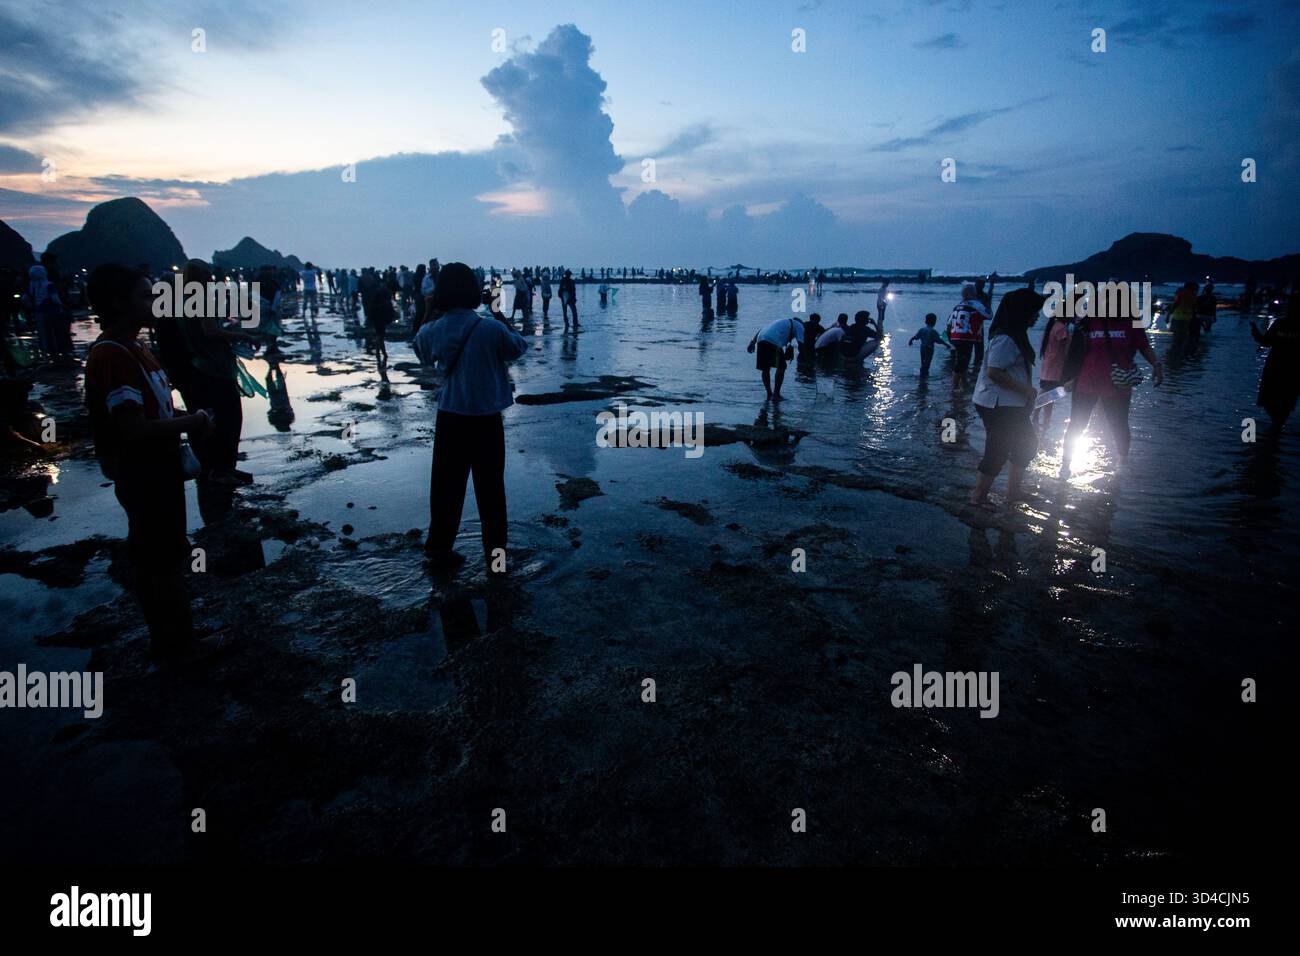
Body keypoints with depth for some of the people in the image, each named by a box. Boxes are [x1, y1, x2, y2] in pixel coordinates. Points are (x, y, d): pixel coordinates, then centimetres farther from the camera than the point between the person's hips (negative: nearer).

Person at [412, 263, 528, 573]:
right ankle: (495, 555, 14)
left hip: (450, 417, 3)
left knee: (446, 484, 16)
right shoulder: (492, 328, -15)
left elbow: (421, 351, 18)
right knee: (490, 488, 8)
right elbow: (519, 347, 4)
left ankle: (439, 546, 25)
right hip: (486, 419, -3)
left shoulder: (433, 331, -4)